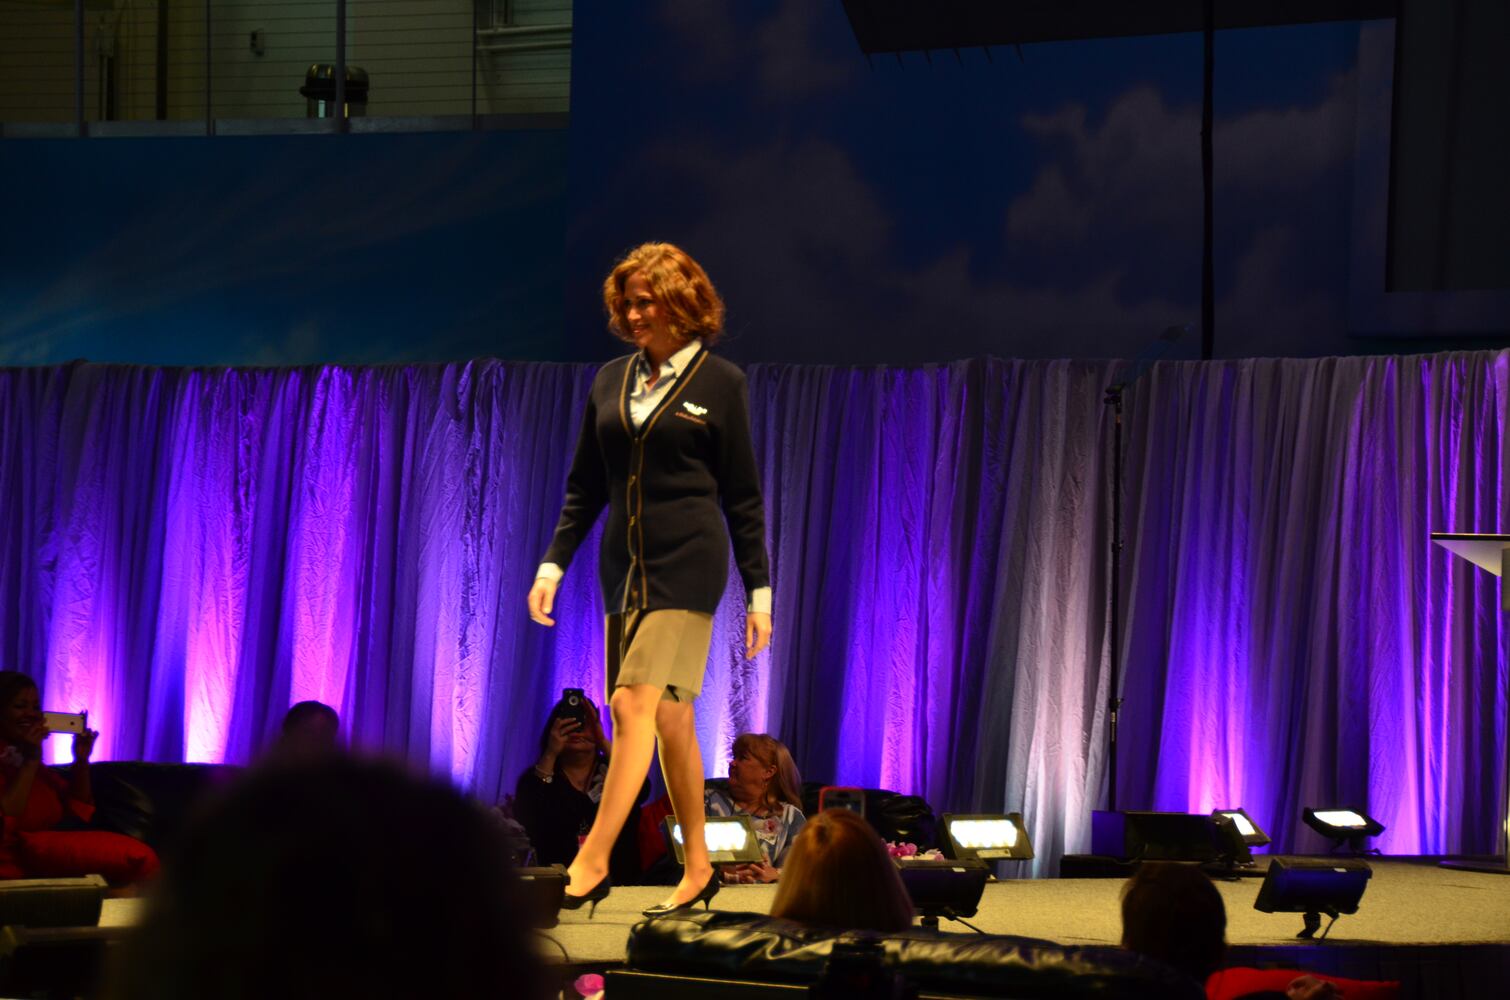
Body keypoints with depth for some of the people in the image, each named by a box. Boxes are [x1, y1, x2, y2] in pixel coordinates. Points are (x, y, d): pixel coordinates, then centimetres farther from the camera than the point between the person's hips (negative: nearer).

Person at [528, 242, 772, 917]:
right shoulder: (610, 382, 12)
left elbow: (742, 498, 1)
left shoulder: (719, 383, 0)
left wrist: (758, 590, -1)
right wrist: (552, 565, 6)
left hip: (688, 563, -5)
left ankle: (592, 861, -19)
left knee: (636, 703, -15)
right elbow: (585, 488, 15)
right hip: (624, 565, 5)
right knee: (669, 717, 8)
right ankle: (698, 867, 15)